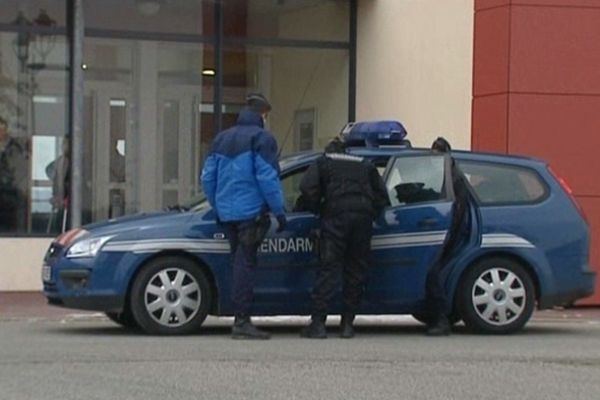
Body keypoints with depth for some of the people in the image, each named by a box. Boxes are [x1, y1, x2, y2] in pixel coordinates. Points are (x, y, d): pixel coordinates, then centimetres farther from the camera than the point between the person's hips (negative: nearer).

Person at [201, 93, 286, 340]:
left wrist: (218, 207, 25)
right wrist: (279, 211, -8)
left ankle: (241, 319, 15)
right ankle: (242, 321, -11)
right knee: (245, 264, -8)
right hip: (251, 212, -7)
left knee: (240, 262, 14)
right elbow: (267, 178, -13)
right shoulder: (261, 138, -6)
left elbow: (208, 178, 17)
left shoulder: (222, 139, 17)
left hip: (227, 213, 7)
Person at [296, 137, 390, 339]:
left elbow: (308, 189, 3)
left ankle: (318, 322, -12)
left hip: (336, 216, -3)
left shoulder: (322, 163, 19)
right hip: (363, 217, 3)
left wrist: (316, 210, 16)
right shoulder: (365, 165, 28)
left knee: (328, 269, -5)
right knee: (356, 271, 8)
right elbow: (382, 195, 19)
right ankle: (348, 323, 7)